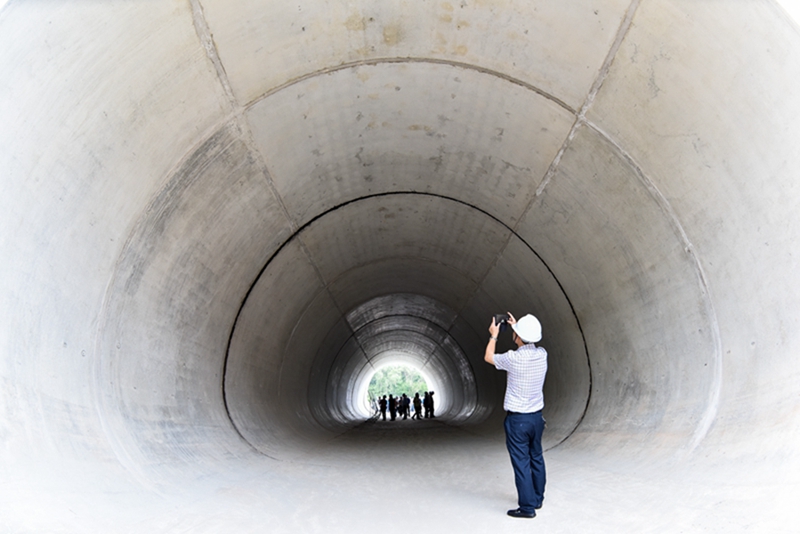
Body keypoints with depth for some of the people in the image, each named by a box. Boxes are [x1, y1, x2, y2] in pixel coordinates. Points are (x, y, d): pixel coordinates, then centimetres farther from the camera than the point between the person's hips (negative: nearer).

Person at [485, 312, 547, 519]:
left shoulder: (514, 358, -20)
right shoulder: (542, 354, -5)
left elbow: (488, 357, 0)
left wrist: (494, 335, 14)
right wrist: (517, 327, 24)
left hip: (517, 418, -6)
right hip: (536, 416, 6)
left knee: (521, 462, 0)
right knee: (536, 458, 17)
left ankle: (527, 506, 5)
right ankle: (537, 498, 30)